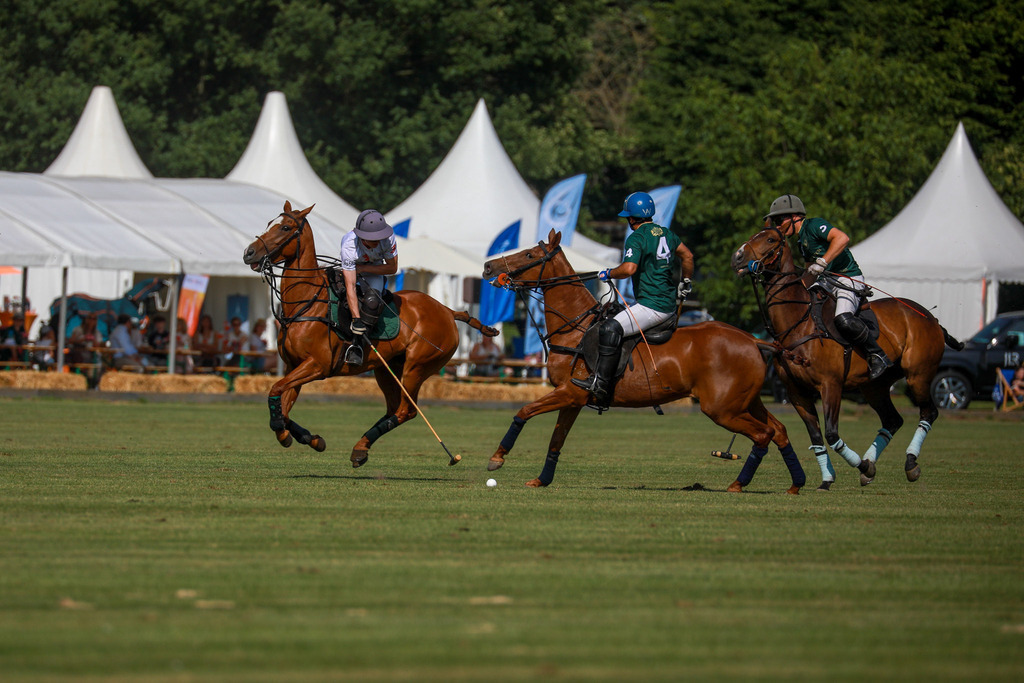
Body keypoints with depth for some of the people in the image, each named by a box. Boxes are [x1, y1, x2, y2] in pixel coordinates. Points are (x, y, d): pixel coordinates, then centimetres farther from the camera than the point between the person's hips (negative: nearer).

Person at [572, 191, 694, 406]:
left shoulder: (636, 238, -12)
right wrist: (685, 283, 41)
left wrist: (608, 274, -9)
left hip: (652, 306, -10)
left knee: (610, 329, -20)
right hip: (669, 304, 10)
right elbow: (687, 256, 27)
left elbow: (629, 268, -27)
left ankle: (600, 383, -30)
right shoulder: (666, 233, 14)